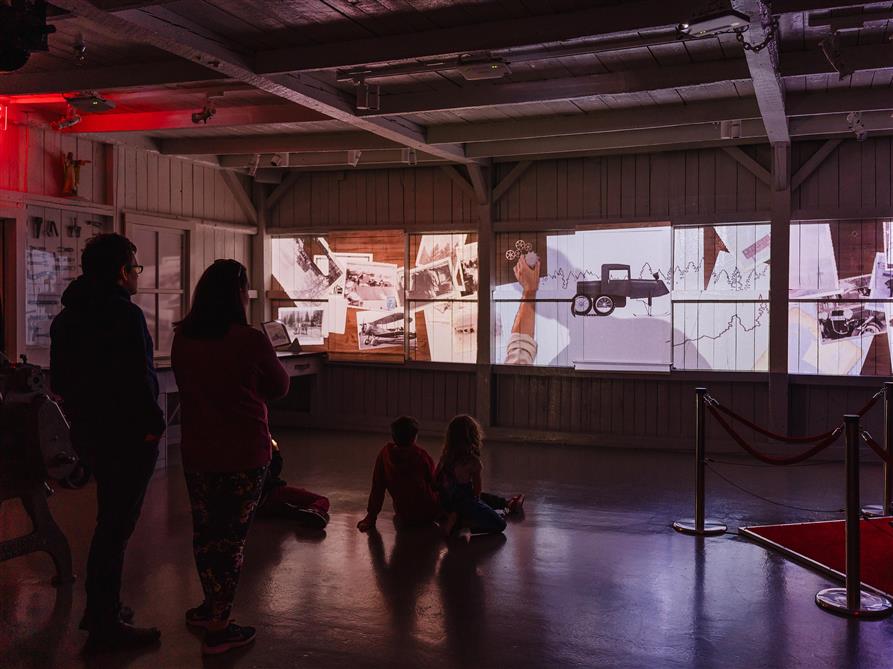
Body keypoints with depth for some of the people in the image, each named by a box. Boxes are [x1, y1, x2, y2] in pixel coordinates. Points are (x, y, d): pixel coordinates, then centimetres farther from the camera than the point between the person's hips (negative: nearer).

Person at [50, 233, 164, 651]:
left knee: (109, 521, 23)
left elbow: (59, 379, 16)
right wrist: (153, 425, -12)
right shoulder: (125, 314, -19)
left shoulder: (68, 316, 10)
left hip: (90, 432, 9)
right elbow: (138, 379, -23)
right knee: (117, 526, 0)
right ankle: (106, 626, 9)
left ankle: (99, 609, 34)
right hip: (127, 437, -9)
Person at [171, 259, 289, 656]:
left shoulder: (182, 338, -3)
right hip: (244, 455, -5)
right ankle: (218, 629, 15)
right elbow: (280, 388, -3)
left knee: (205, 531, 20)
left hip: (196, 452, 5)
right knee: (232, 537, 7)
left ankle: (210, 607, 37)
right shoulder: (250, 341, -18)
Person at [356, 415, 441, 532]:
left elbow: (377, 488, -2)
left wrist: (370, 519, 4)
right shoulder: (421, 454, -11)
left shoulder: (385, 454, -6)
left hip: (405, 518, 4)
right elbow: (434, 484, -1)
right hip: (430, 514, -4)